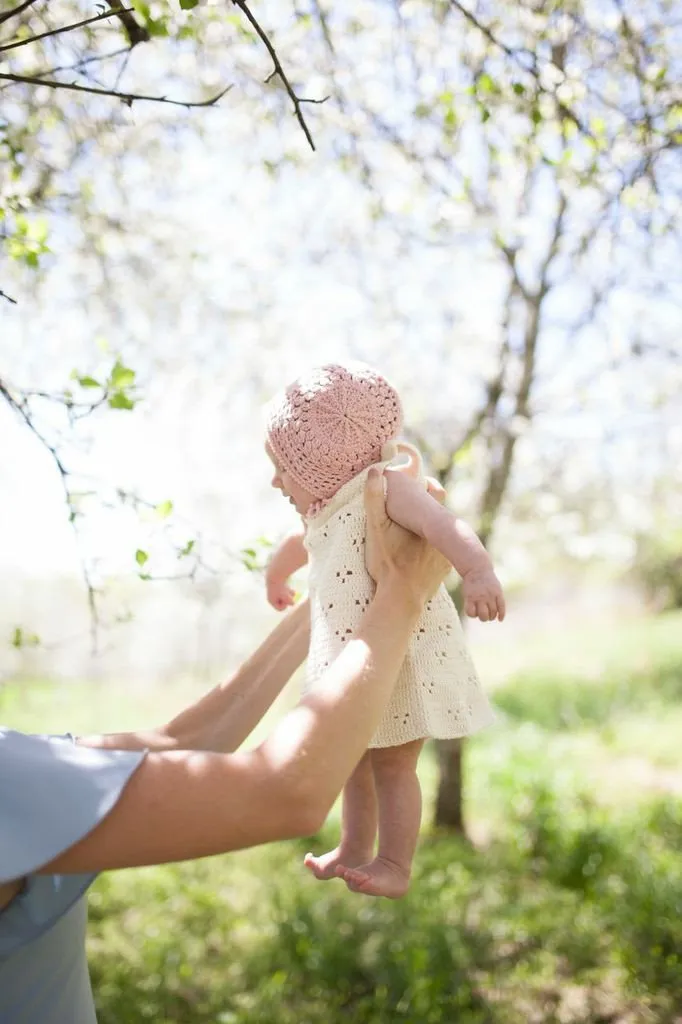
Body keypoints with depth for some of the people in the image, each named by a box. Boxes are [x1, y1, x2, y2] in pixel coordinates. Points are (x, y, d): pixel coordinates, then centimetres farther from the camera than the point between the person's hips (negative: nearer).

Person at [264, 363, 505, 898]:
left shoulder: (384, 487, -20)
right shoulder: (325, 512, 8)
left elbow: (445, 526, -37)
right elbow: (299, 542, 32)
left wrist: (479, 573, -56)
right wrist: (275, 575, 52)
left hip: (403, 659, -9)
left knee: (392, 765, 2)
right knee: (354, 761, 20)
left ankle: (395, 868, 16)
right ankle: (354, 851, 37)